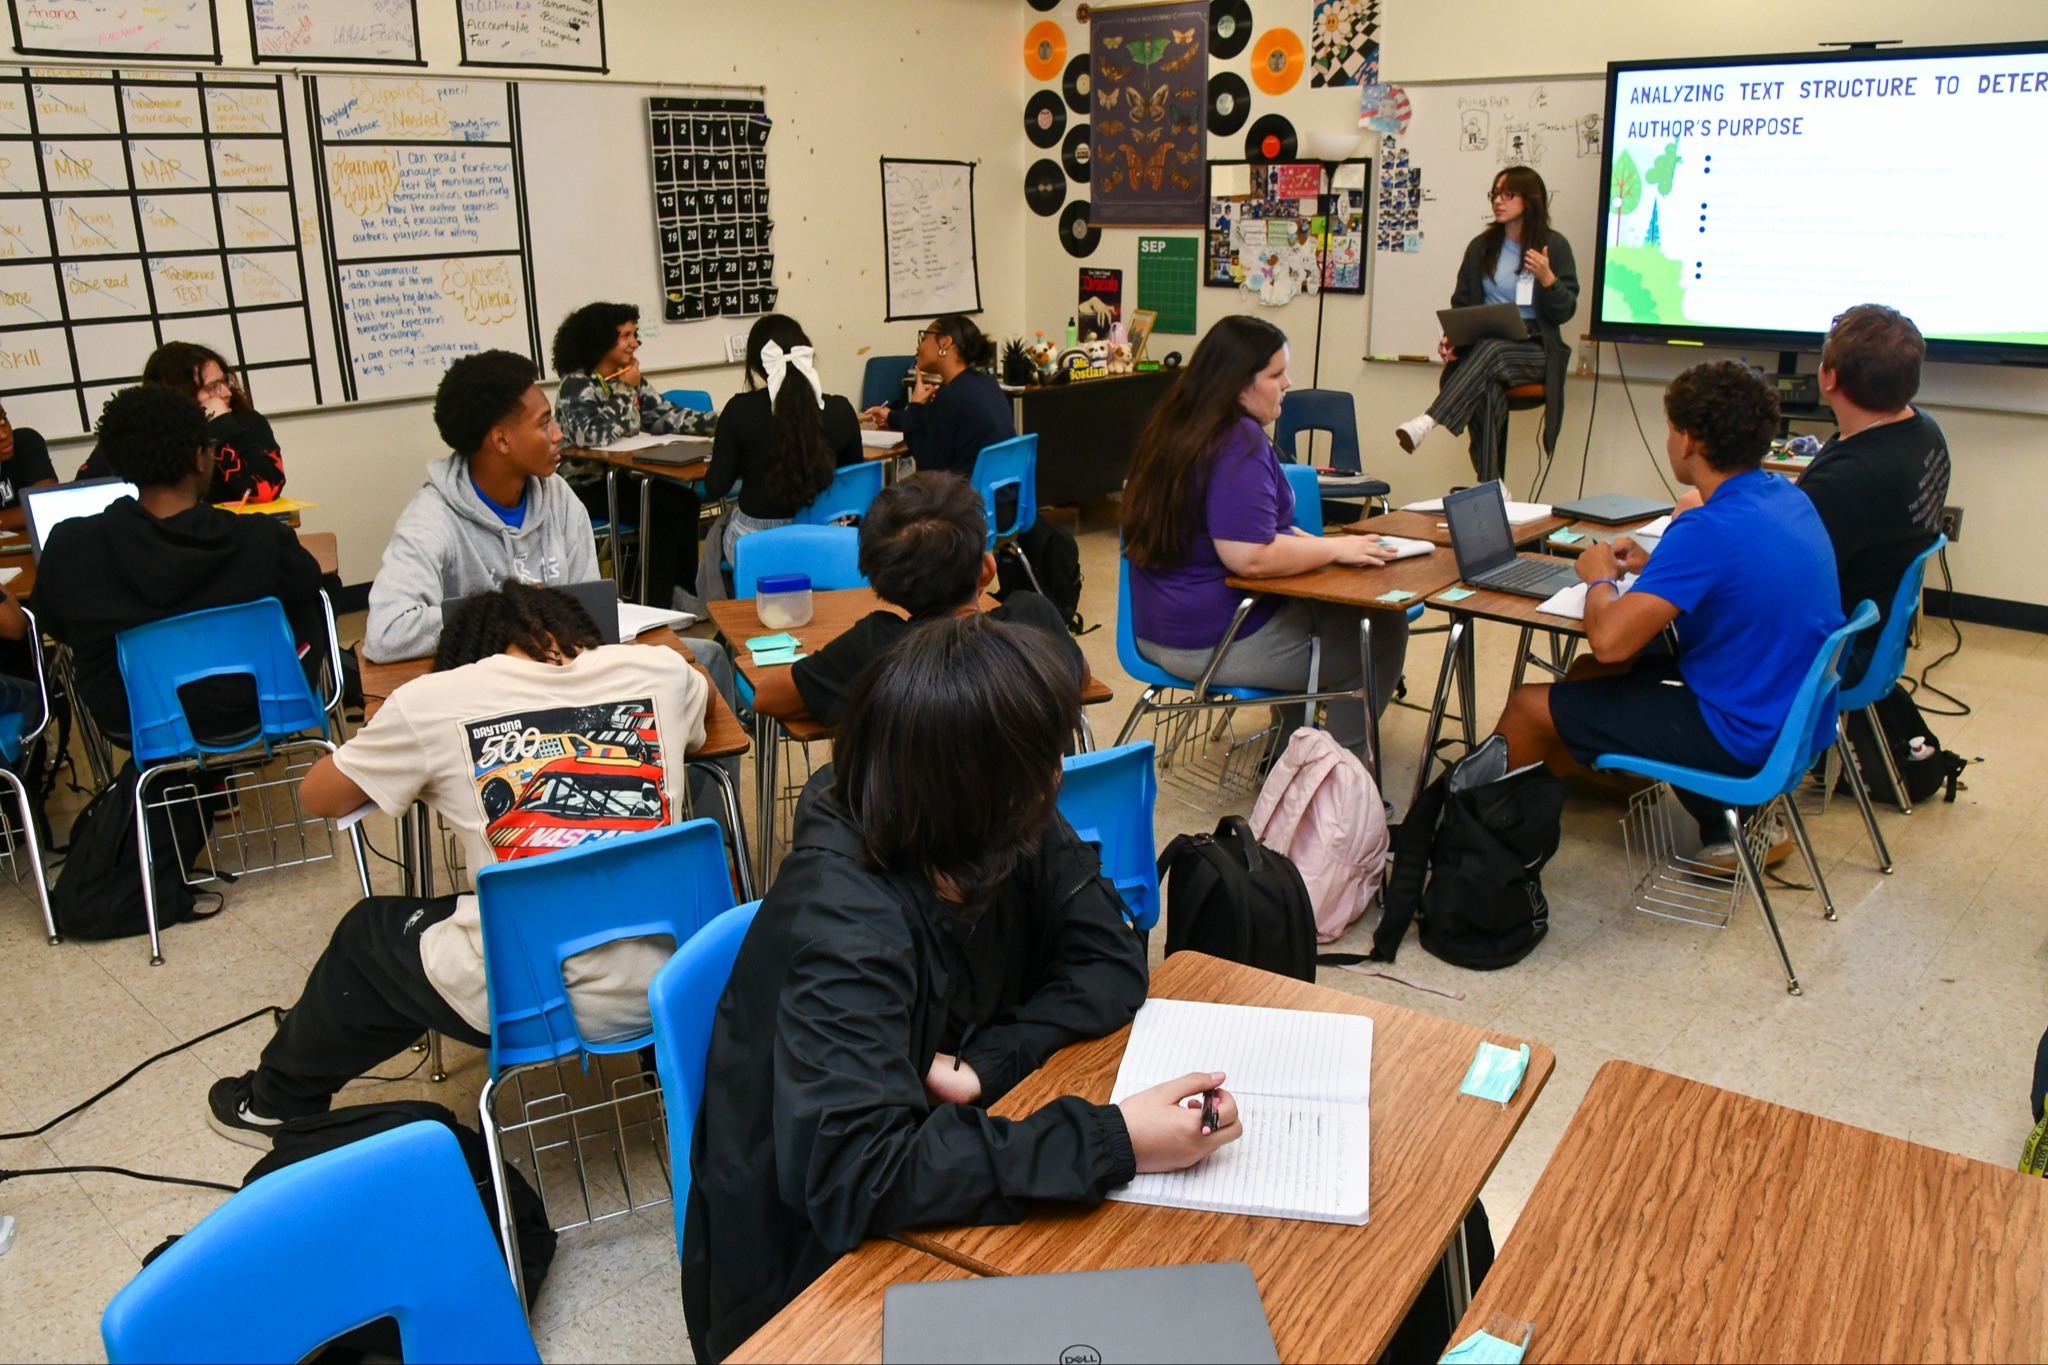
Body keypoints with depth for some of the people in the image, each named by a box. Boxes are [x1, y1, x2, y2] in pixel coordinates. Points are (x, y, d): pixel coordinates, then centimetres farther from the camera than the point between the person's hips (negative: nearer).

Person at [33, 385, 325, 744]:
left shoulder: (69, 546, -18)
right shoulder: (264, 539, -23)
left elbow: (52, 625, 2)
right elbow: (306, 584, -1)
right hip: (246, 714, -2)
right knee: (308, 607, 23)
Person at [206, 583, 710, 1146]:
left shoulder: (434, 699, -3)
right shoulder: (661, 667, 2)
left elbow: (317, 797, 14)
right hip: (673, 990, 3)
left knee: (370, 935, 29)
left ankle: (278, 1102, 52)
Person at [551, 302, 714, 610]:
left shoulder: (629, 378, 7)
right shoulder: (576, 385, -15)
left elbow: (667, 415, -1)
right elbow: (595, 437, -31)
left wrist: (722, 422, -14)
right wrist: (625, 390, -21)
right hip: (585, 486, -8)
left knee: (688, 501, -11)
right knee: (667, 510, -22)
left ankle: (683, 591, -3)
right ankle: (656, 603, -15)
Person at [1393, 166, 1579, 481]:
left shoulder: (1554, 245, 4)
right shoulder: (1481, 247, 13)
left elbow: (1565, 312, 0)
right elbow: (1461, 303, 15)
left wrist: (1547, 279, -19)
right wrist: (1451, 336, -5)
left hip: (1533, 349, -2)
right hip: (1483, 347, 2)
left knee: (1491, 350, -37)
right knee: (1488, 389, -33)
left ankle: (1427, 422, -50)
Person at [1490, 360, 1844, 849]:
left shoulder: (1710, 529, -26)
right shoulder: (1787, 497, 2)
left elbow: (1609, 639, -29)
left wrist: (1601, 580, -8)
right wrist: (1653, 565, 10)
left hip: (1740, 736, -9)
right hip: (1789, 712, 9)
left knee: (1529, 707, 0)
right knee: (1588, 674, 20)